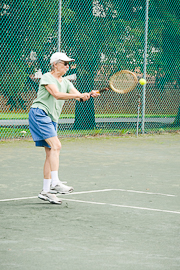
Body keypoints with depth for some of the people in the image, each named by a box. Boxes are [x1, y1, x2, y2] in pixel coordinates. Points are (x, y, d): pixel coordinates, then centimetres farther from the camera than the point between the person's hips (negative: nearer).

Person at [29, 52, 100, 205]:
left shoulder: (65, 82, 16)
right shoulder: (47, 78, -8)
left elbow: (79, 96, 5)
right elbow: (57, 94, -23)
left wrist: (90, 95, -17)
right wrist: (78, 95, -29)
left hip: (52, 119, 9)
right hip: (39, 113, -9)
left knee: (51, 152, 6)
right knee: (56, 146, -22)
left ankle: (46, 191, 10)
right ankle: (55, 183, -27)